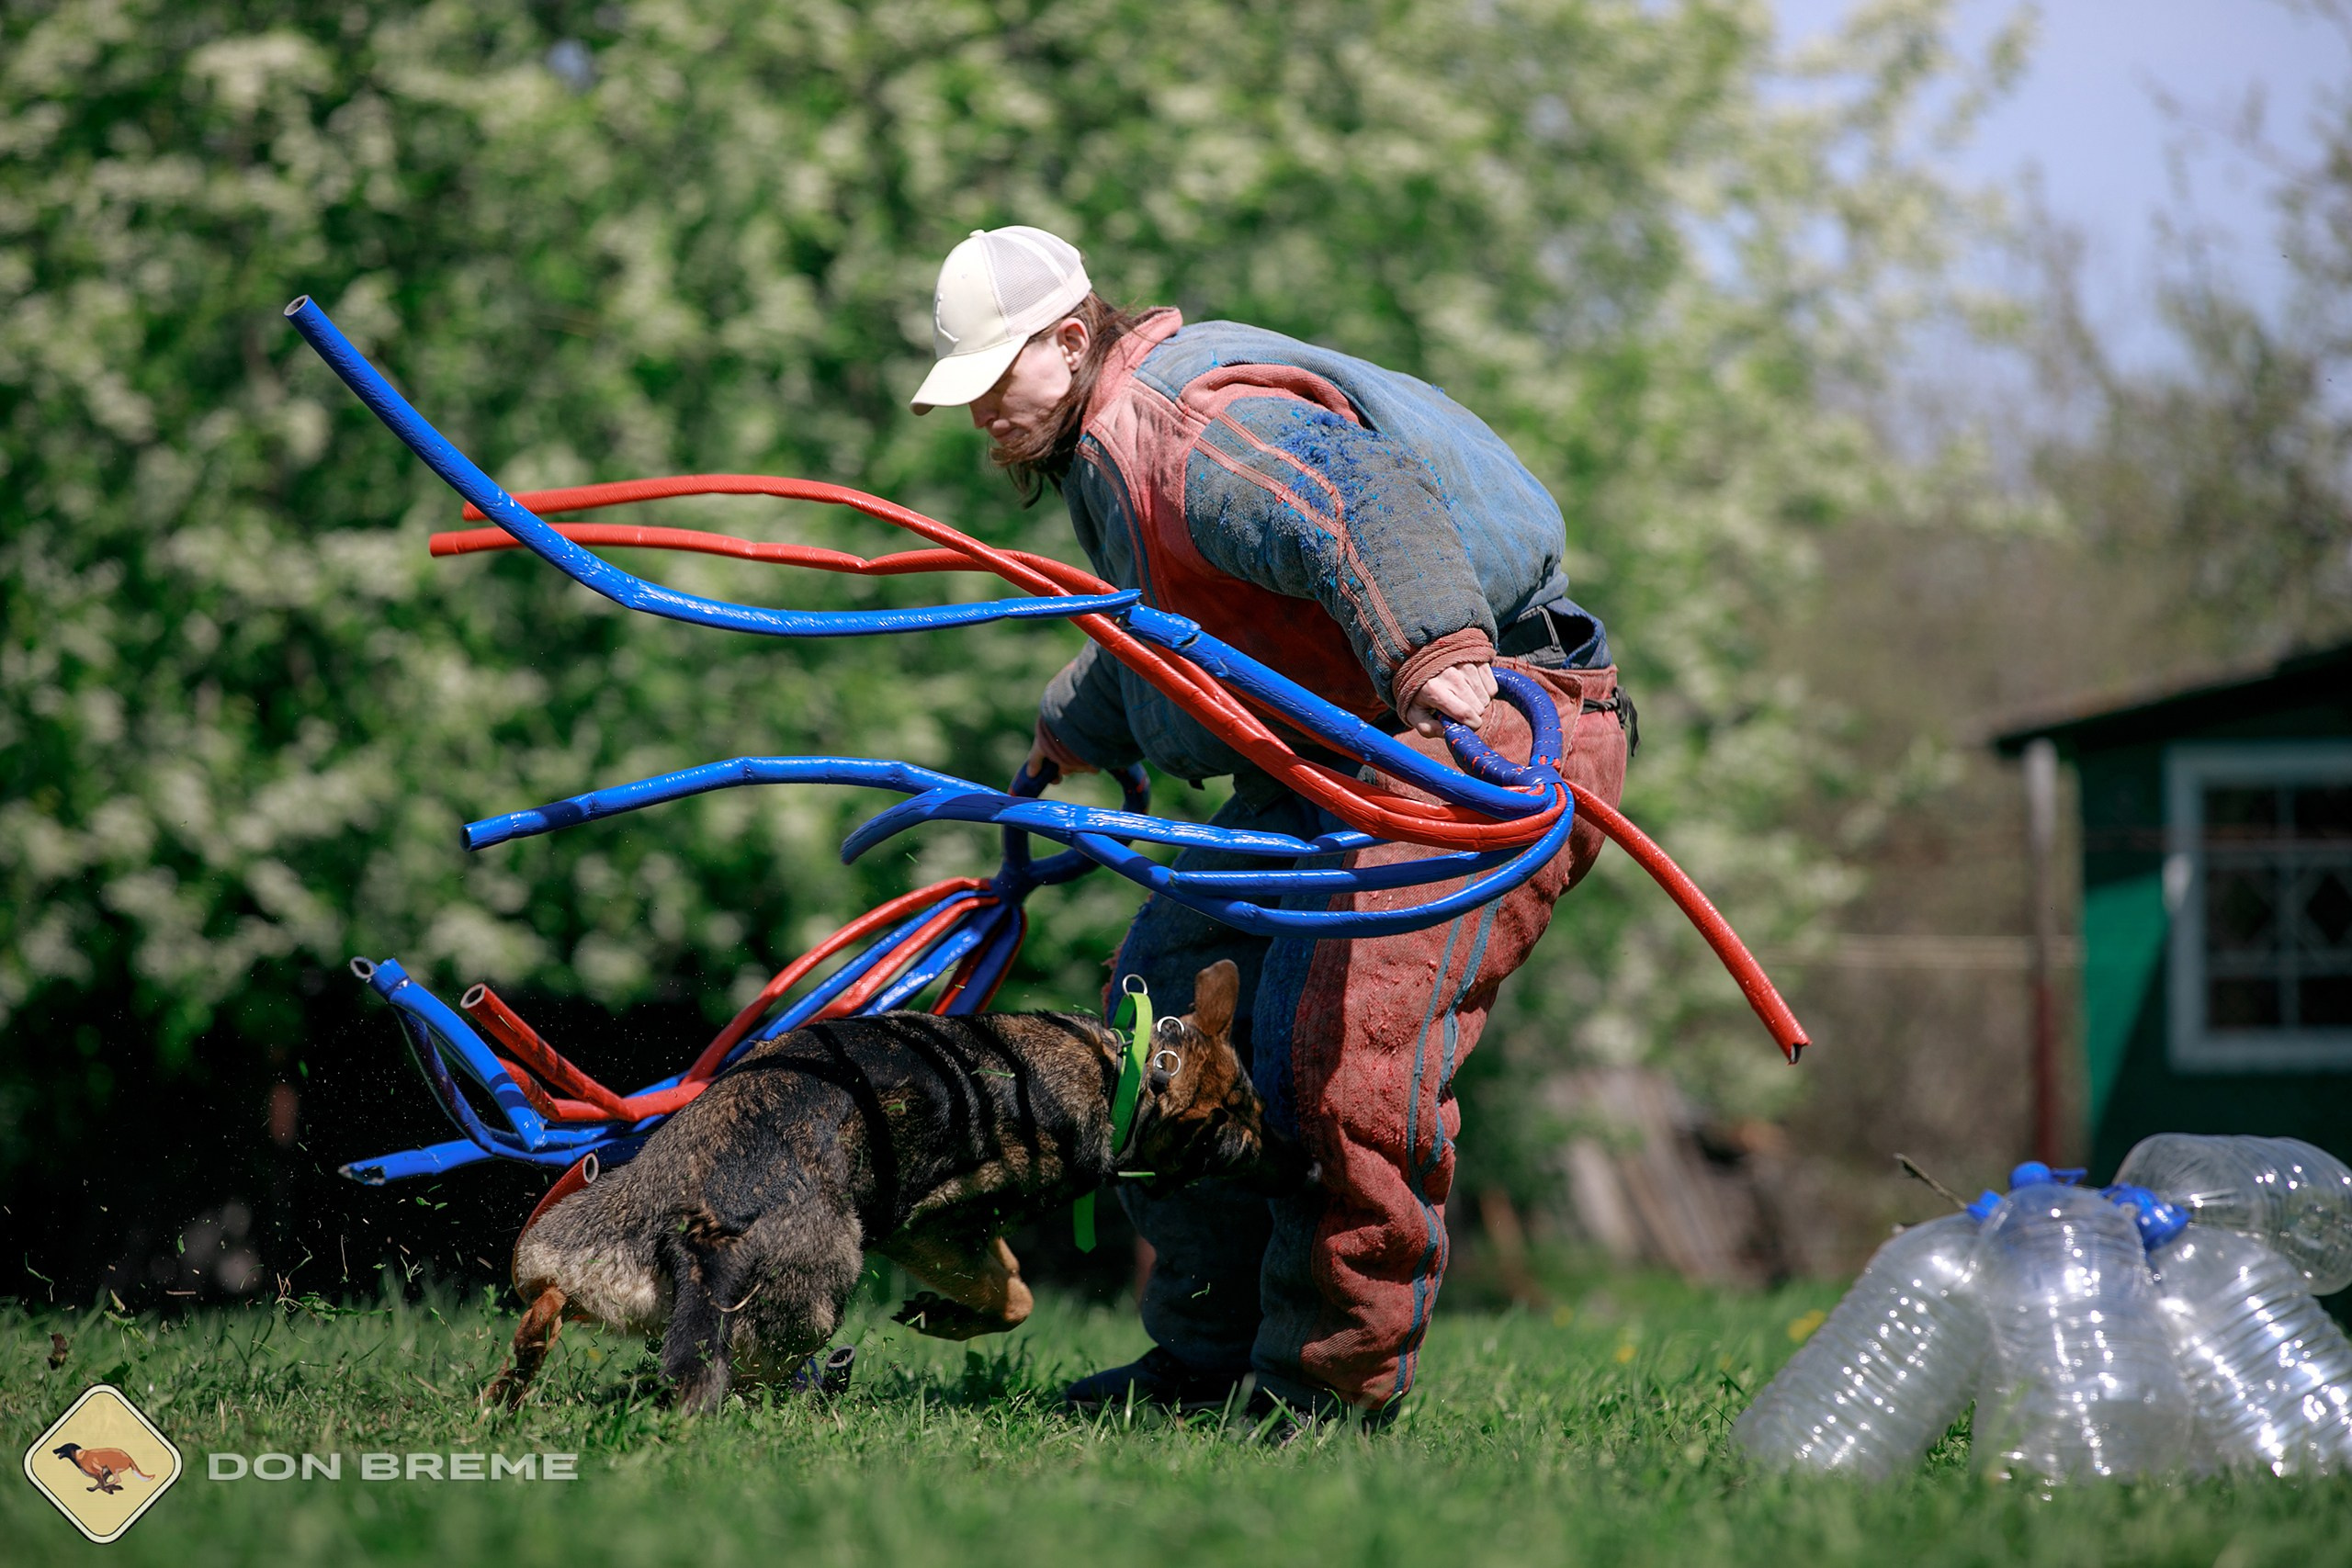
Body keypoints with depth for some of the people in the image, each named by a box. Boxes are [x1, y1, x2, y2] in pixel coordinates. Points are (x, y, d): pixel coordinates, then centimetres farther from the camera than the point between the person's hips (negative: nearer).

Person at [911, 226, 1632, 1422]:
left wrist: (1431, 651, -57)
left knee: (1348, 1022, -25)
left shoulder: (1193, 421, -19)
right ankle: (1208, 1355, 19)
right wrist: (1069, 732, 53)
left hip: (1490, 714, -11)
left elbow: (1359, 506, -40)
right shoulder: (1102, 446, 17)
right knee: (1175, 985, 10)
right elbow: (1156, 634, 38)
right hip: (1337, 749, 11)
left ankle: (1332, 1386, -16)